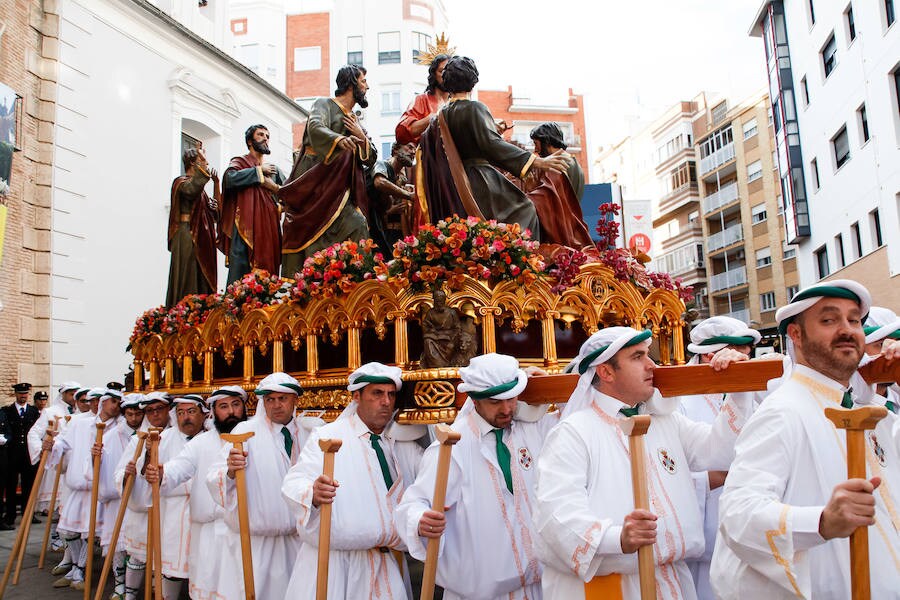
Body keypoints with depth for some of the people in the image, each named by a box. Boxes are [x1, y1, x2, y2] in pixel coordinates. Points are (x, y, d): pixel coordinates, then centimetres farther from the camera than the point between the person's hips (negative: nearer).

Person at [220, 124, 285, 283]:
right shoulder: (240, 162, 11)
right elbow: (230, 178, -12)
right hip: (245, 227, -5)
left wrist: (274, 187, -2)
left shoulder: (274, 169, 25)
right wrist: (259, 171, -3)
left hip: (269, 227, 5)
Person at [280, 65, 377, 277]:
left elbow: (371, 159, 20)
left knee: (357, 228, -14)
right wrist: (339, 139, -39)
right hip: (315, 186, -6)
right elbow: (315, 127, -19)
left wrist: (361, 137, 1)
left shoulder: (356, 121, 25)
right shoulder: (324, 104, 5)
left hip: (339, 190, 6)